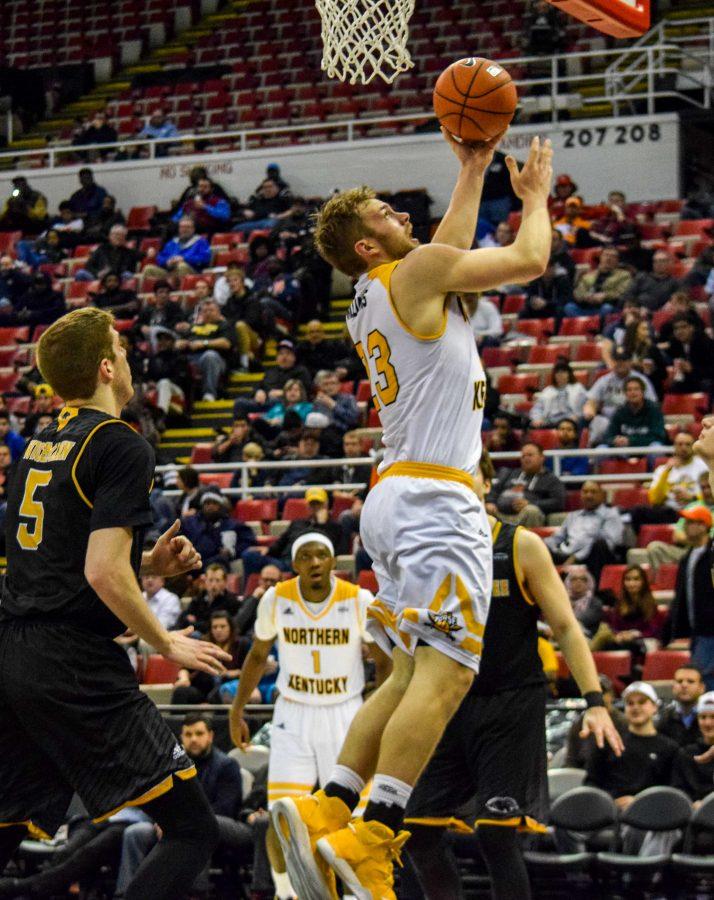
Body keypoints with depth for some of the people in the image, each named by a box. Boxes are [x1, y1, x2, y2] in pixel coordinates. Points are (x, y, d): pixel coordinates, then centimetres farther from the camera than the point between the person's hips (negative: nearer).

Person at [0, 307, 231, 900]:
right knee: (192, 832, -5)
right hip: (78, 666, -8)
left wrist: (147, 564, 21)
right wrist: (167, 643, -3)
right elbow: (102, 574, -16)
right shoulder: (122, 446, -8)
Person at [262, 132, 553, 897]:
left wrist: (473, 173, 37)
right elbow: (529, 260, 0)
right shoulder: (413, 272, -5)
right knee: (443, 676, -15)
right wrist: (535, 195, 17)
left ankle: (326, 813, 1)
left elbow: (450, 254, 36)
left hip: (397, 497, 10)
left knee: (411, 676, 11)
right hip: (435, 497, -10)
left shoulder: (369, 300, 20)